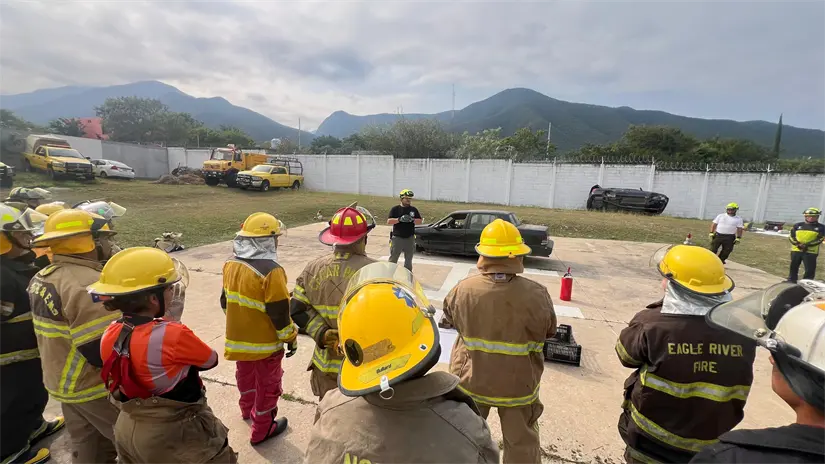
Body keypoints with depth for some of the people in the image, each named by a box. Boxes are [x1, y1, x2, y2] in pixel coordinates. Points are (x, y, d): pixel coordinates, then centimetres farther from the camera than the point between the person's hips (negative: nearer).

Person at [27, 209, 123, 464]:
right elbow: (101, 350, -30)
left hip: (63, 382, 10)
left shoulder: (43, 278, 4)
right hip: (97, 387, -10)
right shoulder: (88, 284, -30)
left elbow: (59, 333, 12)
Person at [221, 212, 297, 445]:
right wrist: (290, 337, -9)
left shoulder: (231, 265, -4)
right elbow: (279, 312, -24)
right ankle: (262, 429, 28)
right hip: (265, 342, -7)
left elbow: (225, 300, 9)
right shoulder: (270, 271, -29)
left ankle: (248, 409, 53)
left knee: (246, 374, 29)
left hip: (238, 337, 8)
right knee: (267, 384, 13)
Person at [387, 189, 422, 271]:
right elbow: (389, 221, -8)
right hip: (397, 238, -3)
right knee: (393, 259, -1)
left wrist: (413, 220, -14)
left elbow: (420, 221, 7)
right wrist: (399, 219, -23)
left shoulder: (414, 209, 9)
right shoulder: (395, 209, 1)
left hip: (410, 238, 3)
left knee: (408, 260, 13)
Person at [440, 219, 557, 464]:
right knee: (522, 444, 22)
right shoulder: (536, 295, -23)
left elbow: (448, 317, 0)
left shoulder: (464, 289, -20)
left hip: (471, 380, 1)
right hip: (518, 385, -1)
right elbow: (549, 331, -3)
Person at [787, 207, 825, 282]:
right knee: (793, 268, 11)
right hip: (796, 250, 2)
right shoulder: (797, 225, 7)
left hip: (810, 251, -2)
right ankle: (791, 282, 21)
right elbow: (791, 236, 4)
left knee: (810, 270, 0)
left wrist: (807, 245, -18)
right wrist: (797, 244, -13)